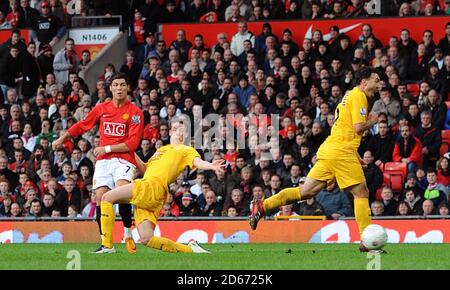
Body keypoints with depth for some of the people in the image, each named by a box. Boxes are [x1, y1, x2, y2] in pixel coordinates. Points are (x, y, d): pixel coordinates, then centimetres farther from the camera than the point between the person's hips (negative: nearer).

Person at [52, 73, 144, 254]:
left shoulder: (135, 112, 0)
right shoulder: (102, 108, 13)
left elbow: (132, 143, -7)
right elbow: (82, 125, 26)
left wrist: (107, 148, -9)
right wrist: (62, 139, 28)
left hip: (123, 160, -4)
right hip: (103, 162, 4)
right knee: (101, 197, -11)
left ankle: (128, 234, -12)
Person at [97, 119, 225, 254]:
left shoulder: (186, 150, 12)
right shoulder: (162, 149, 34)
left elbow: (198, 162, -8)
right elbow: (144, 168, 33)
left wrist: (210, 166, -30)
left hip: (152, 187, -7)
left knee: (107, 197, -12)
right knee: (146, 239, -3)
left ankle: (107, 246, -14)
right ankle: (190, 249, 6)